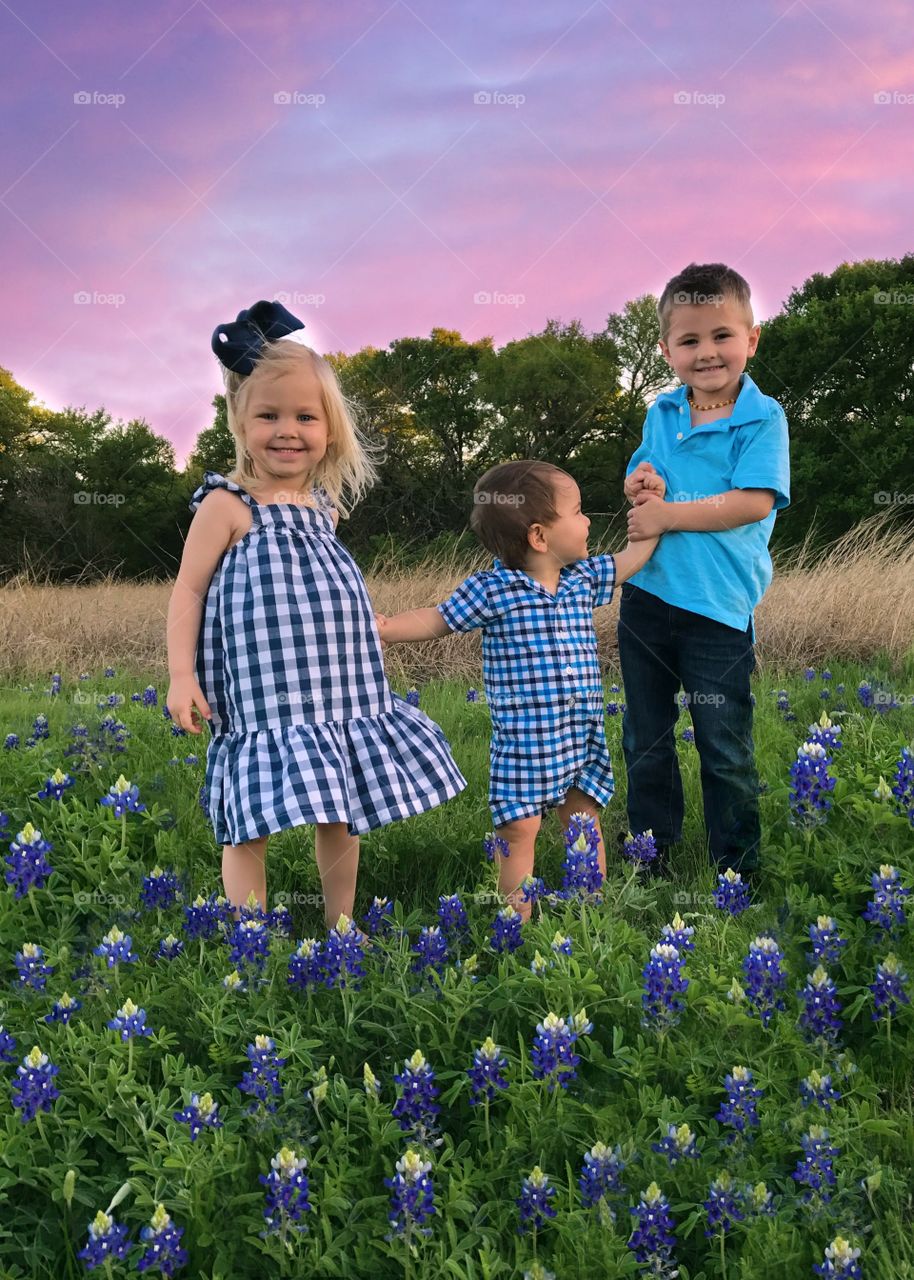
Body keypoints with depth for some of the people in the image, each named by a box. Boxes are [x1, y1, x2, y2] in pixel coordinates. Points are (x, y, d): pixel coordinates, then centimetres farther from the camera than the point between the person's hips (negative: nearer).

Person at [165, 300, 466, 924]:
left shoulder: (325, 508, 10)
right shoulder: (227, 505, -9)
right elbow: (188, 592, -7)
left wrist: (364, 645, 25)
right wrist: (182, 675, -13)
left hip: (341, 689, 7)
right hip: (263, 692, -7)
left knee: (343, 814, 14)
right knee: (252, 825, -4)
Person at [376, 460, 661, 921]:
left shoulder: (584, 579, 5)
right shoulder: (492, 589, -12)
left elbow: (629, 559, 21)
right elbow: (438, 620, -3)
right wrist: (386, 628, -16)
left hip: (582, 736, 6)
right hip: (522, 740, -5)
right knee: (520, 828, -2)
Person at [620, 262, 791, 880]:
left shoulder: (762, 418, -9)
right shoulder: (662, 412, 7)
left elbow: (755, 502, -20)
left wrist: (668, 514, -18)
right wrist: (639, 485, -8)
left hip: (718, 608, -5)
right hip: (646, 596, 6)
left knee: (726, 751, 6)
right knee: (645, 738, 18)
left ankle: (738, 868, 25)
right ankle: (652, 849, 36)